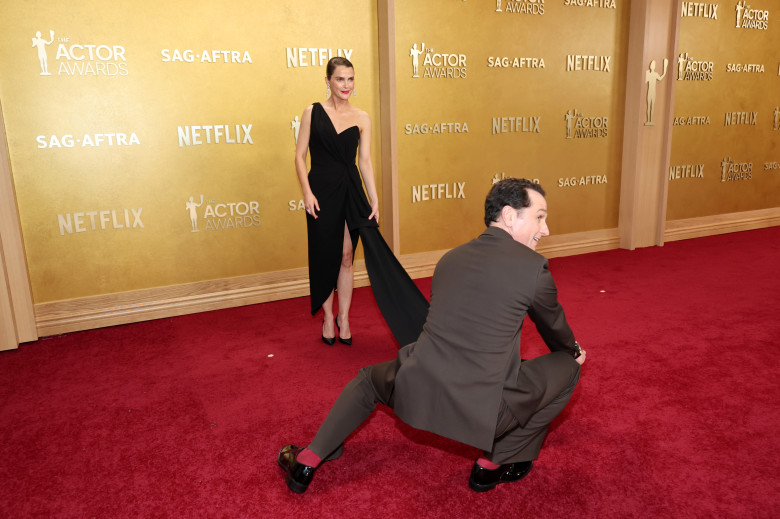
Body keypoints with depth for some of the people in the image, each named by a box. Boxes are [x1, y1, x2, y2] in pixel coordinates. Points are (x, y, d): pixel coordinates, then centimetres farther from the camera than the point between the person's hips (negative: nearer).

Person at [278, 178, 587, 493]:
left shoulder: (449, 258, 11)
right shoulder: (534, 267, -6)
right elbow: (553, 326, 13)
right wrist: (573, 352, 38)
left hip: (416, 395, 5)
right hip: (481, 412, -4)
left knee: (368, 379, 36)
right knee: (567, 367, 16)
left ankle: (306, 464, 30)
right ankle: (493, 465, 21)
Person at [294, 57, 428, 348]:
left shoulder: (361, 118, 5)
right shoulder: (313, 112, 1)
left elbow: (365, 162, 3)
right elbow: (300, 155, 0)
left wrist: (374, 200, -4)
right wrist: (307, 192, -11)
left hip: (351, 192, 2)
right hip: (322, 190, -1)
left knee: (346, 256, 5)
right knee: (325, 256, 6)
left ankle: (344, 318, 18)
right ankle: (328, 318, 22)